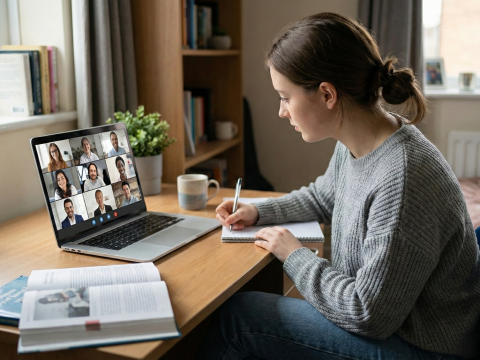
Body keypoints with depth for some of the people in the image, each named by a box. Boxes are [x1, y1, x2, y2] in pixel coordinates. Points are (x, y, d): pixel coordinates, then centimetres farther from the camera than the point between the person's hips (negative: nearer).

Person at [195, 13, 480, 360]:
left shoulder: (403, 178, -32)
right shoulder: (353, 148, -3)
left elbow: (368, 315, -26)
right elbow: (321, 197, 21)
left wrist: (295, 255, -14)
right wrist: (258, 211, 8)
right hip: (378, 319, 8)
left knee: (235, 317, -10)